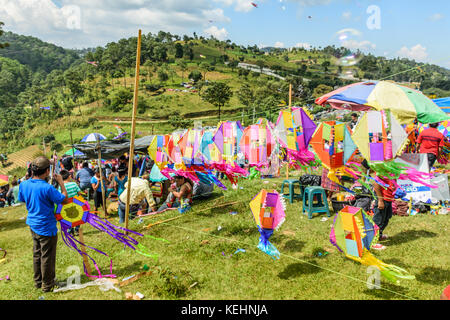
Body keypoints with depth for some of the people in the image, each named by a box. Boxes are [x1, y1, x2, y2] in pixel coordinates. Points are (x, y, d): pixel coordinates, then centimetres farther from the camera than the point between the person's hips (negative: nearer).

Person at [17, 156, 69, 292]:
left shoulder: (24, 185, -6)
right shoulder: (47, 188, -27)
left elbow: (21, 199, 13)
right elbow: (65, 200, -17)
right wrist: (61, 182, -10)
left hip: (33, 225, 7)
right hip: (46, 228, -7)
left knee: (37, 254, 22)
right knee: (47, 257, 8)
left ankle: (38, 281, 36)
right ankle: (47, 285, 22)